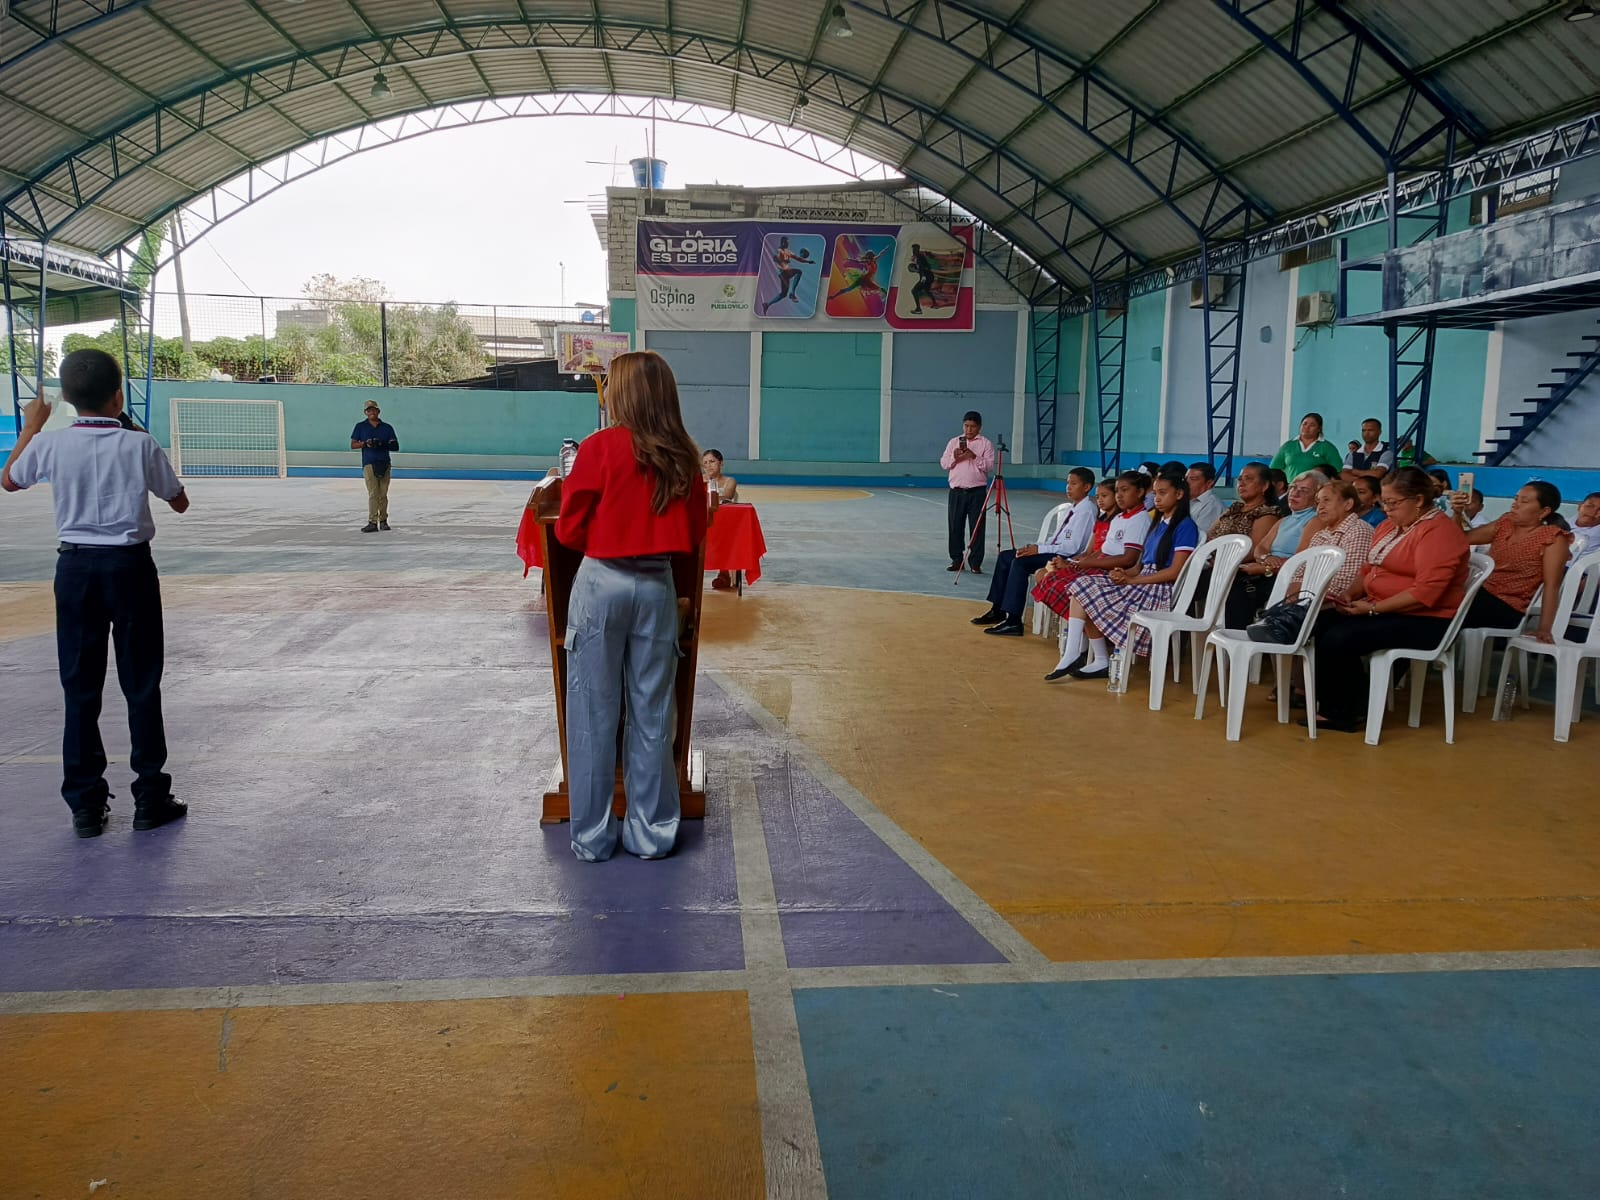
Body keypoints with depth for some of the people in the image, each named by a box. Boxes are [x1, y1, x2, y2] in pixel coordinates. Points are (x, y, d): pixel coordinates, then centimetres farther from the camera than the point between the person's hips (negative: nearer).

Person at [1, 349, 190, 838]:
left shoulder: (50, 444, -4)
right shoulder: (140, 445, -10)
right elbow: (179, 503, 4)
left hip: (75, 567, 2)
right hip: (130, 566, -2)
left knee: (80, 687, 8)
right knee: (141, 685, 6)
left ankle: (86, 805, 13)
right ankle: (150, 798, 11)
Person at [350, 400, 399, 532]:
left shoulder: (387, 427, 12)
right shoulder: (360, 427, 10)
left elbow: (395, 446, 10)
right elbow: (353, 445, 7)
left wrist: (384, 444, -12)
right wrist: (365, 443, -11)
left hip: (384, 464, 2)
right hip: (369, 463, -2)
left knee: (383, 494, 3)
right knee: (373, 494, -11)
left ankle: (383, 521, 14)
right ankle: (373, 522, -14)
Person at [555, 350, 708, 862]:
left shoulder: (600, 447, -10)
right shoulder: (684, 456, 1)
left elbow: (569, 531, -4)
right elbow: (695, 535, 9)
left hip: (601, 583, -3)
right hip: (658, 585, 3)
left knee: (594, 711, 6)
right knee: (652, 710, 10)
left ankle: (592, 837, 14)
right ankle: (652, 833, 19)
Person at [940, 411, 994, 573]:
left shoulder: (986, 443, 3)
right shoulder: (954, 442, 11)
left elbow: (989, 466, -5)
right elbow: (944, 463, 7)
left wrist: (974, 457, -18)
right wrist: (954, 457, -12)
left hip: (977, 491, -3)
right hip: (957, 491, 3)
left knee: (977, 527, -2)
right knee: (955, 526, 6)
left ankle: (975, 563, 2)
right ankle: (957, 560, 16)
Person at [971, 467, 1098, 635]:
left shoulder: (1086, 511, -13)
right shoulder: (1073, 508, 16)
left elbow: (1073, 547, -20)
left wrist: (1039, 549, -20)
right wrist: (1036, 547, 1)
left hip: (1066, 558, -10)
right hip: (1055, 551, 10)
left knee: (1020, 562, -26)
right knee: (1005, 556, 4)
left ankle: (1013, 622, -24)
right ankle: (997, 610, 10)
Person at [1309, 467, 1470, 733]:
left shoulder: (1438, 532, -16)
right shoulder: (1389, 526, 13)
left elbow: (1425, 593, -24)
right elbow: (1369, 569, 21)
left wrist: (1373, 608, -22)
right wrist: (1350, 595, 1)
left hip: (1423, 621, -9)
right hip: (1381, 610, 9)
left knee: (1337, 639, -24)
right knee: (1320, 624, -10)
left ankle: (1345, 711, -5)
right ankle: (1335, 703, -5)